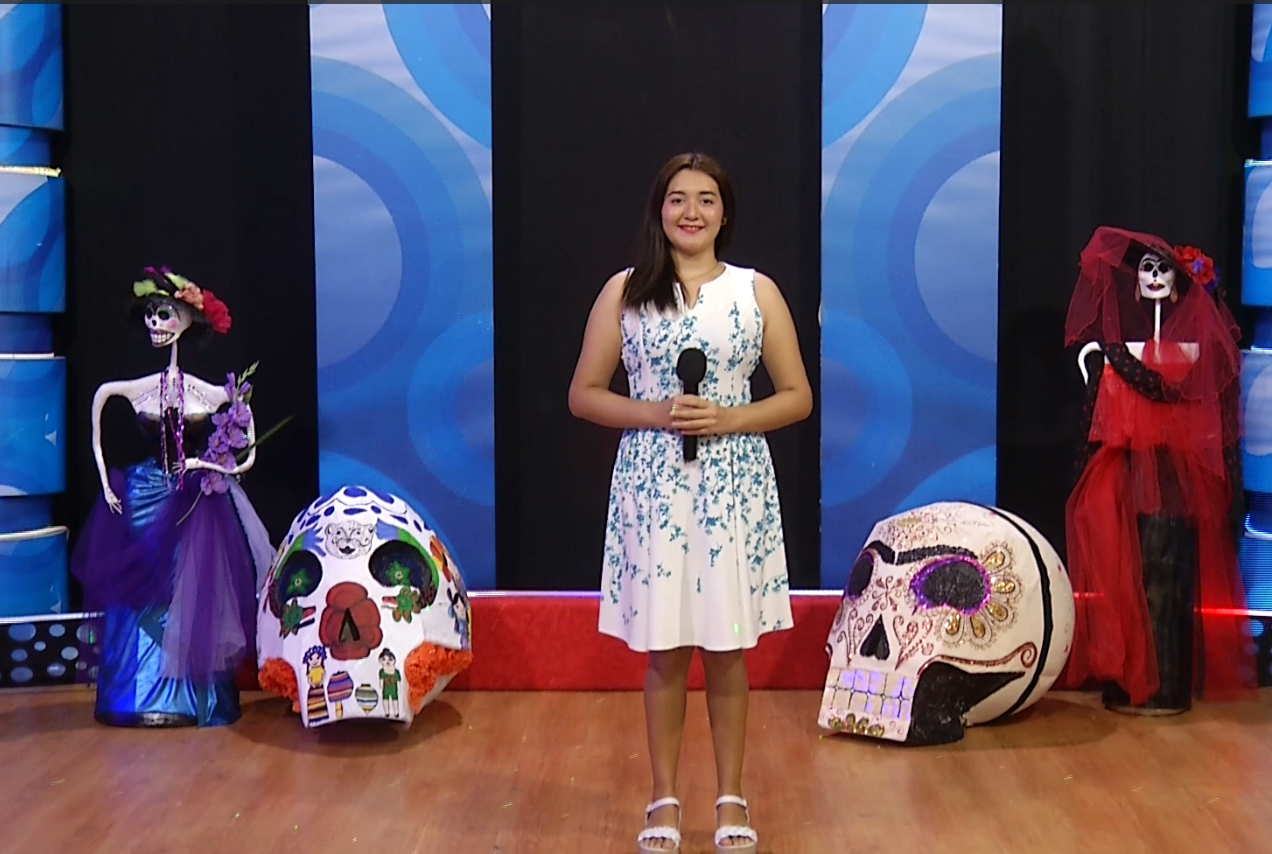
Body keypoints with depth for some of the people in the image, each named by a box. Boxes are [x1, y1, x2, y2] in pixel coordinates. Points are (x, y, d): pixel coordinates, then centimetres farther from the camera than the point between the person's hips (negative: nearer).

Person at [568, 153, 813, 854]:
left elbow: (797, 397, 5)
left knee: (726, 651, 7)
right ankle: (664, 798, 21)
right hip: (652, 488, 0)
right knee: (663, 650, 6)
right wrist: (656, 414, -13)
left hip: (734, 487, 0)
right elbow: (583, 395, 3)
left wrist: (728, 418, -12)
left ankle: (731, 797, 22)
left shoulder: (757, 291, 4)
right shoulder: (624, 291, 3)